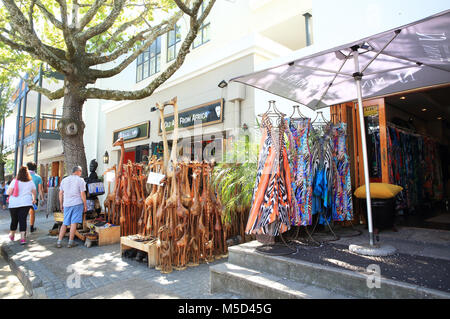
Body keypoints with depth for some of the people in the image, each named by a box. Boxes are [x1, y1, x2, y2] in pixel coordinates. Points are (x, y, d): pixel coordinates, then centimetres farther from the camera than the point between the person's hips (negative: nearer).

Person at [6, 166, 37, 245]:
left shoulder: (15, 181, -8)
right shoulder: (31, 182, 0)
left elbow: (8, 192, -9)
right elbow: (34, 193, 13)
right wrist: (34, 199, 31)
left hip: (14, 204, -1)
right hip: (26, 203, 1)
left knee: (14, 220, 14)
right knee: (23, 220, 1)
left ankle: (12, 235, 35)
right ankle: (22, 238, -6)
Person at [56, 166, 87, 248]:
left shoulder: (64, 180, 12)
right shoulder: (80, 180, -5)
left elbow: (60, 193, 12)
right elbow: (82, 194, -9)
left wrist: (61, 205, 20)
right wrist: (85, 205, -2)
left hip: (66, 204, 5)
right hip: (77, 204, -5)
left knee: (65, 223, 12)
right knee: (74, 223, 0)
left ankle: (59, 242, 11)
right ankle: (70, 242, 4)